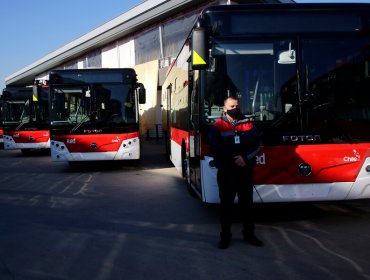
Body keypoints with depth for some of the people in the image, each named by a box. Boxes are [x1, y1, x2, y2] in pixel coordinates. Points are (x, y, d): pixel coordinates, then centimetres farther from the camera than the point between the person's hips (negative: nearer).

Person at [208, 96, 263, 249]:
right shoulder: (217, 126, -2)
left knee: (247, 203, 11)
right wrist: (234, 159, -18)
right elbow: (215, 147, -13)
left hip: (246, 170, 3)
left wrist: (245, 158, -16)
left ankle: (249, 233, 23)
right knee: (226, 203, 5)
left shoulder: (248, 124, 7)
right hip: (226, 171, -3)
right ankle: (225, 235, 15)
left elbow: (257, 143, 0)